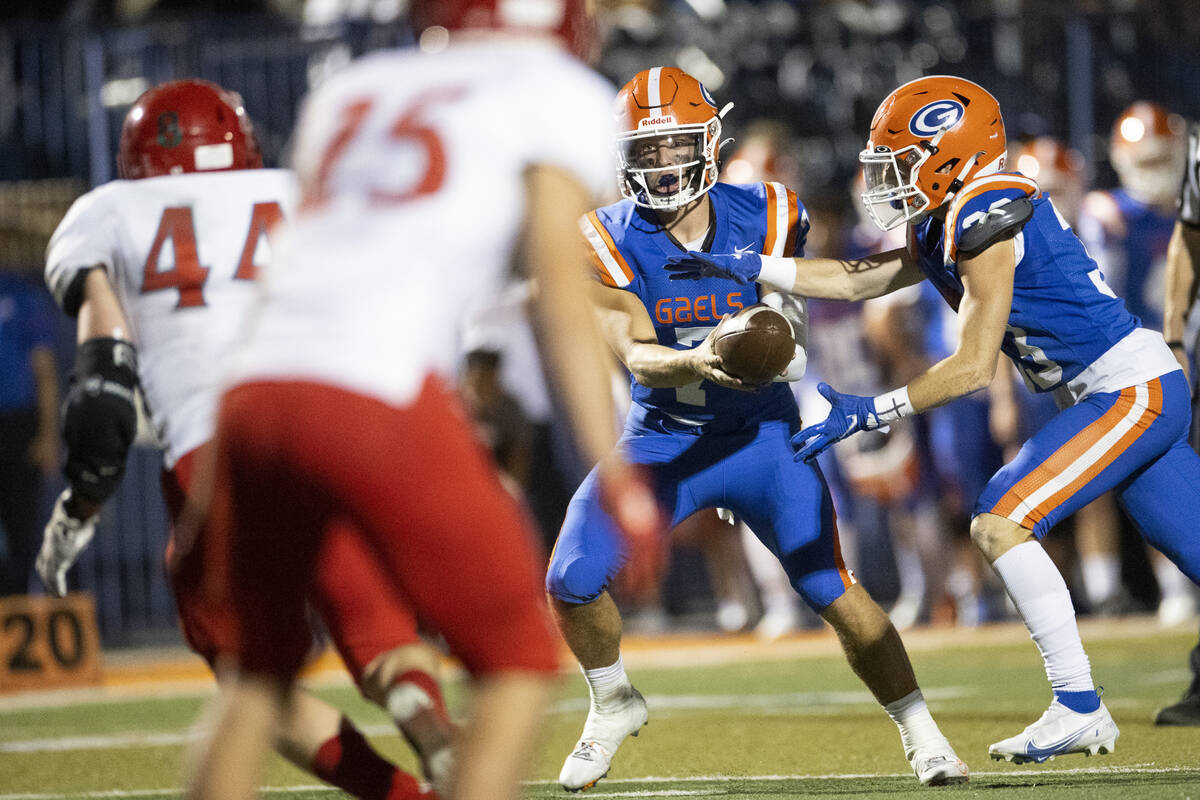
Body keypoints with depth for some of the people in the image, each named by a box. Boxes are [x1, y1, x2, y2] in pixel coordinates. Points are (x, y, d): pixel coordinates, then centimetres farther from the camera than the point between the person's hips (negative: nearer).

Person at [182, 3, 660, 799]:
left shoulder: (349, 90, 25)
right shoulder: (559, 95, 9)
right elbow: (560, 287, -1)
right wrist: (616, 475, -3)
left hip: (256, 384, 6)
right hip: (381, 401, -6)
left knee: (261, 671, 22)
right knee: (519, 662, 8)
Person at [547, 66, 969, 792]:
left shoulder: (766, 220, -11)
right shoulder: (609, 241, -13)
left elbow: (786, 339, 5)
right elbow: (634, 356, -26)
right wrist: (698, 363, -45)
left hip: (759, 433, -1)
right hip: (662, 440, 1)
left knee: (833, 589, -14)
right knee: (572, 581, -13)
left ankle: (923, 735, 1)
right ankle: (614, 705, 16)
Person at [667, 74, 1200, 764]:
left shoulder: (985, 221, -17)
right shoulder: (943, 228, 12)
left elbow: (973, 367, -18)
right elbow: (856, 280, 20)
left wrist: (869, 414, -14)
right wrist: (746, 267, 14)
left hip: (1134, 391, -10)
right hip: (1141, 395, 10)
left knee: (1002, 522, -13)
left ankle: (1080, 709, -12)